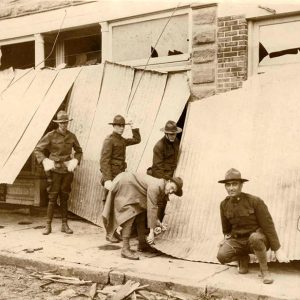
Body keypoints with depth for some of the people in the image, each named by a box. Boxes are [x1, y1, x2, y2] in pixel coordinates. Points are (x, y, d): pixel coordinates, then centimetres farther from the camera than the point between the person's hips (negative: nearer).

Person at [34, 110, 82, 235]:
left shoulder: (71, 136, 4)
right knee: (53, 197, -3)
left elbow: (79, 151, 18)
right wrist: (45, 161, -18)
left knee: (64, 197, 7)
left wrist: (75, 161, 0)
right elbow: (37, 150, -2)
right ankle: (48, 226, 5)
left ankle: (64, 225, 14)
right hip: (55, 170, -3)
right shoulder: (51, 135, -5)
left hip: (67, 170, 3)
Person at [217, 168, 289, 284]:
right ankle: (243, 258, 8)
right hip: (238, 241, 4)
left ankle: (264, 270, -15)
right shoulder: (224, 205, -4)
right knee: (222, 256, -26)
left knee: (254, 238, -42)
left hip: (258, 239, -4)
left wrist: (278, 250, -17)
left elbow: (268, 225, -16)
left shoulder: (255, 201, -18)